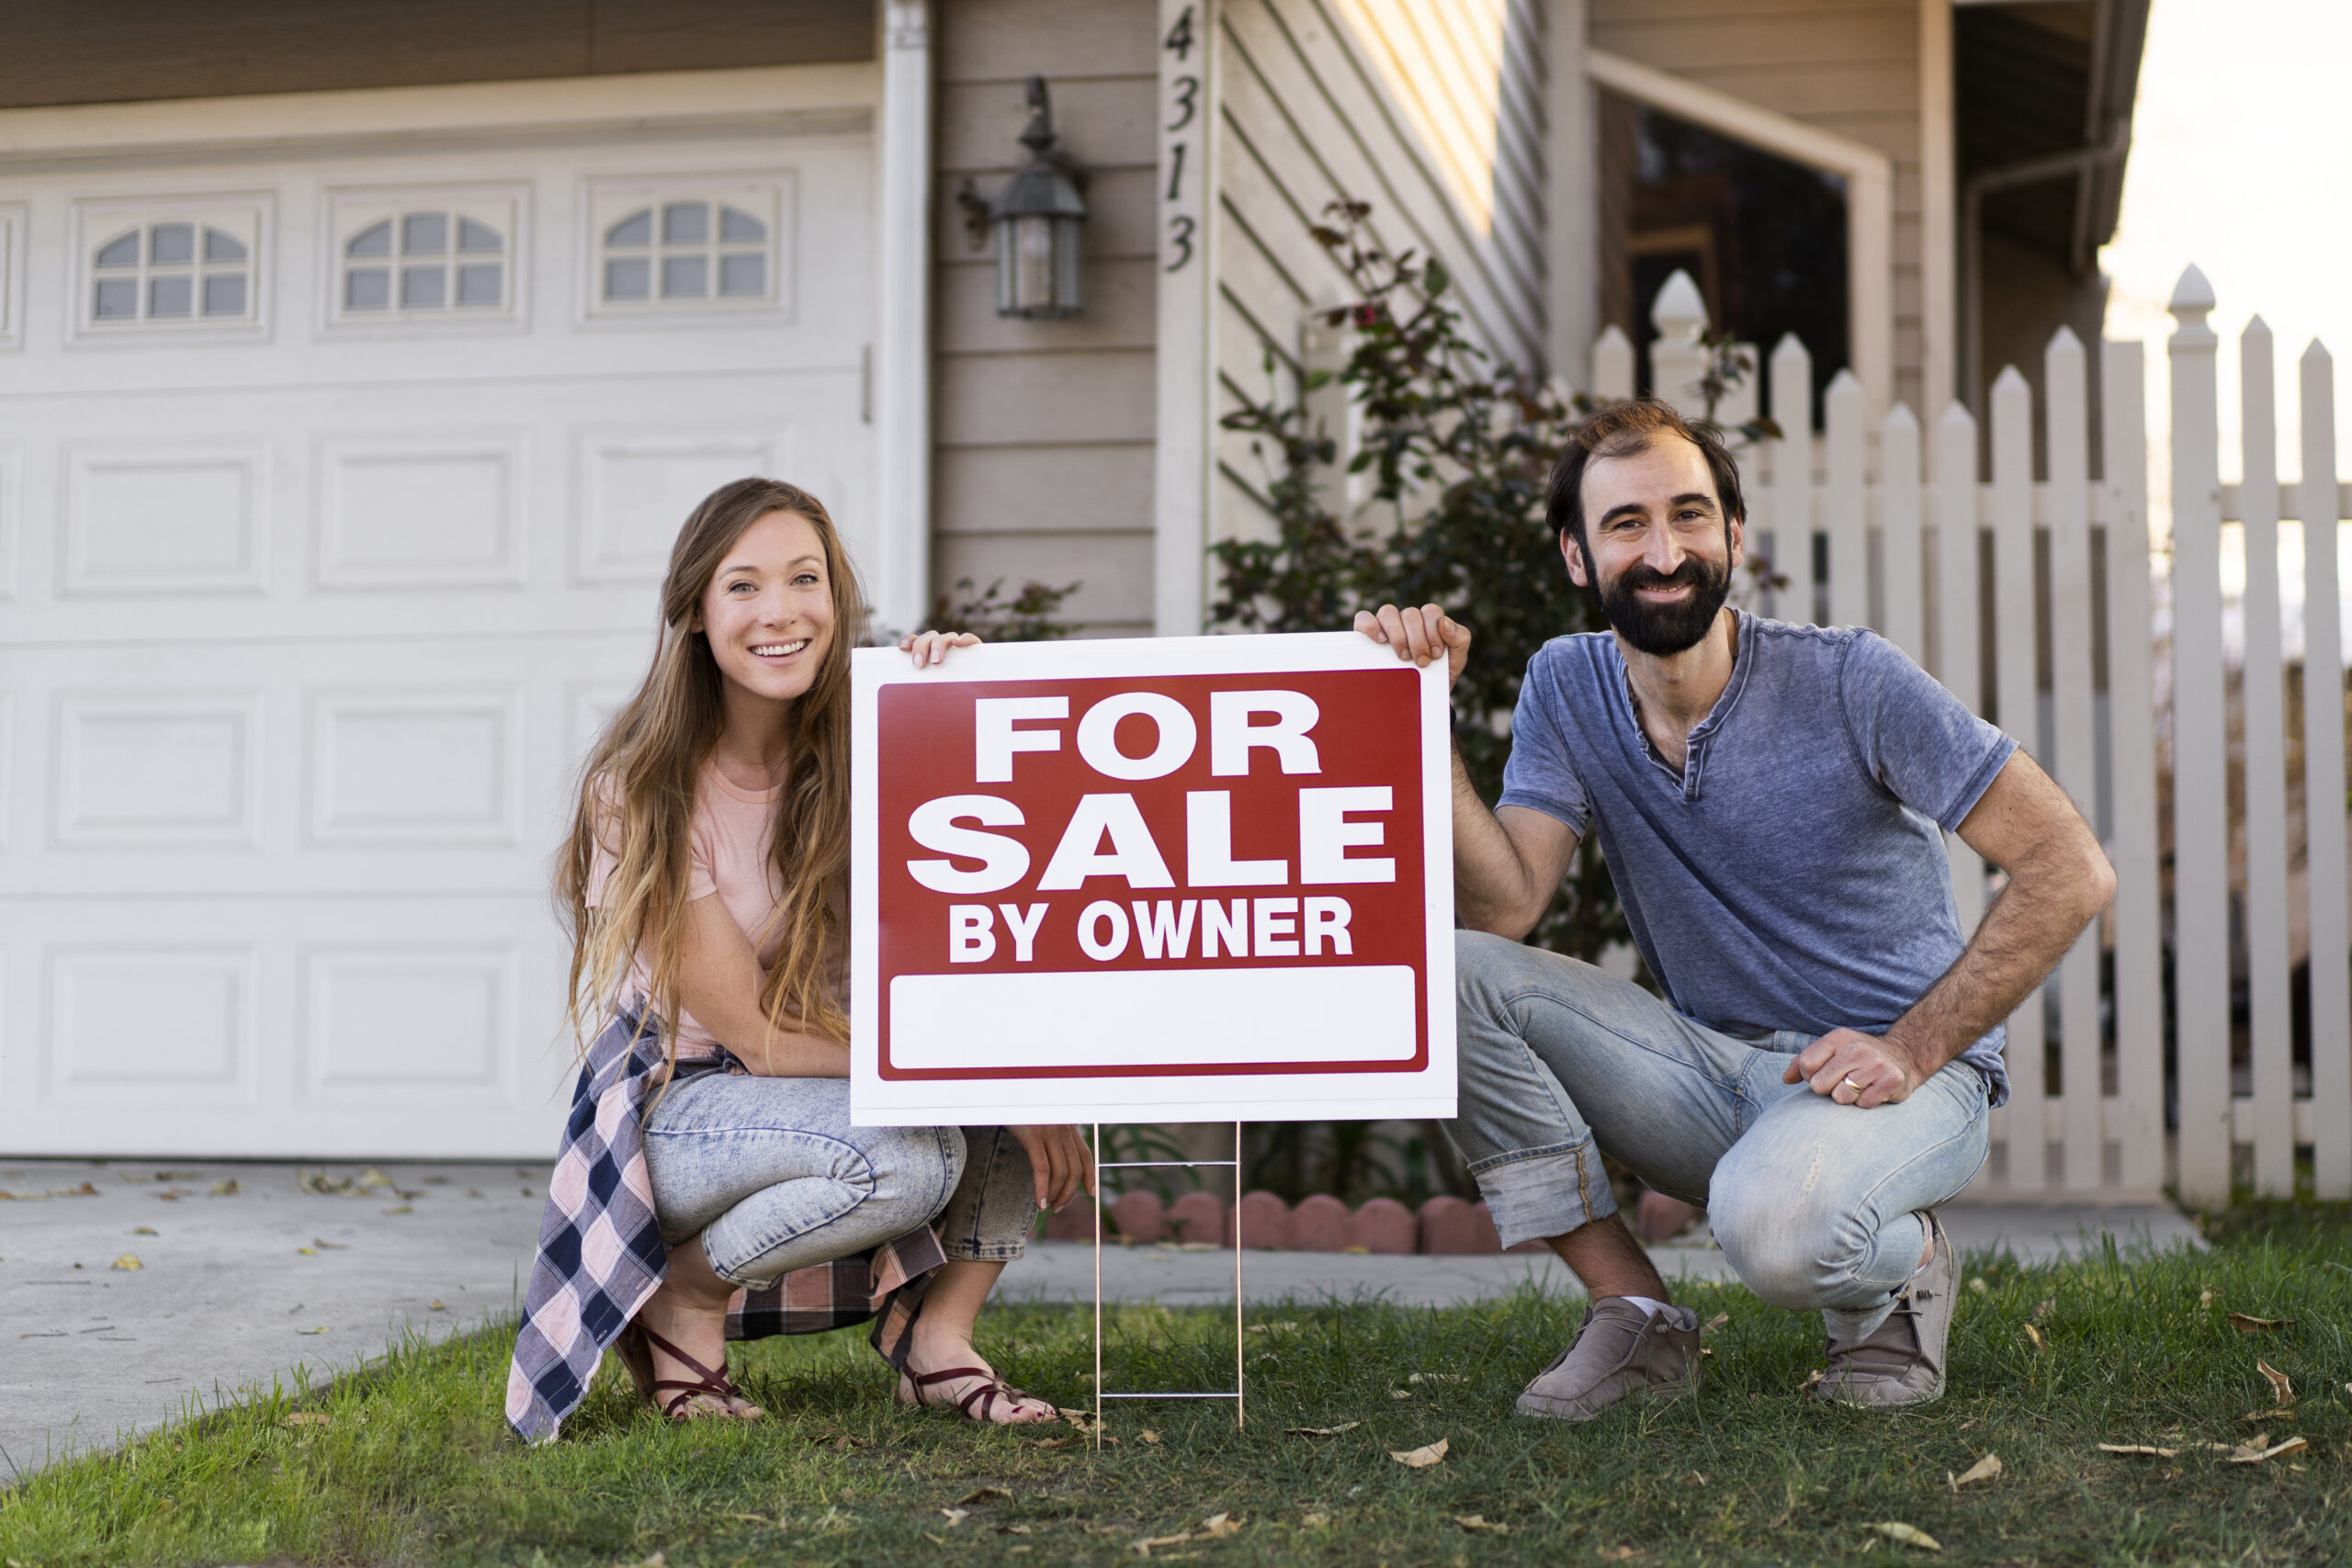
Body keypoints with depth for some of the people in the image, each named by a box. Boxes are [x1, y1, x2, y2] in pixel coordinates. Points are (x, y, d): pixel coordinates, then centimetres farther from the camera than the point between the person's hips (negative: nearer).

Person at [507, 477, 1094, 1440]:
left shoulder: (861, 755, -3)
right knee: (907, 1154, -35)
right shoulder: (643, 790, -17)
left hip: (824, 1093, 6)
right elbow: (760, 1036, -19)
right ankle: (685, 1297, -7)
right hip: (679, 1109, -5)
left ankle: (937, 1333, -12)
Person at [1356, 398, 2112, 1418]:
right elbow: (1503, 908, -12)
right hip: (1710, 1068, 5)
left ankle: (1902, 1268, 1)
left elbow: (2070, 871, -14)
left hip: (1900, 1069, -5)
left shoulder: (1846, 683, -13)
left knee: (1773, 1226, -38)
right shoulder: (1567, 690, 0)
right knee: (1444, 969, -16)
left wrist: (1912, 1051, -18)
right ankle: (1636, 1313, -6)